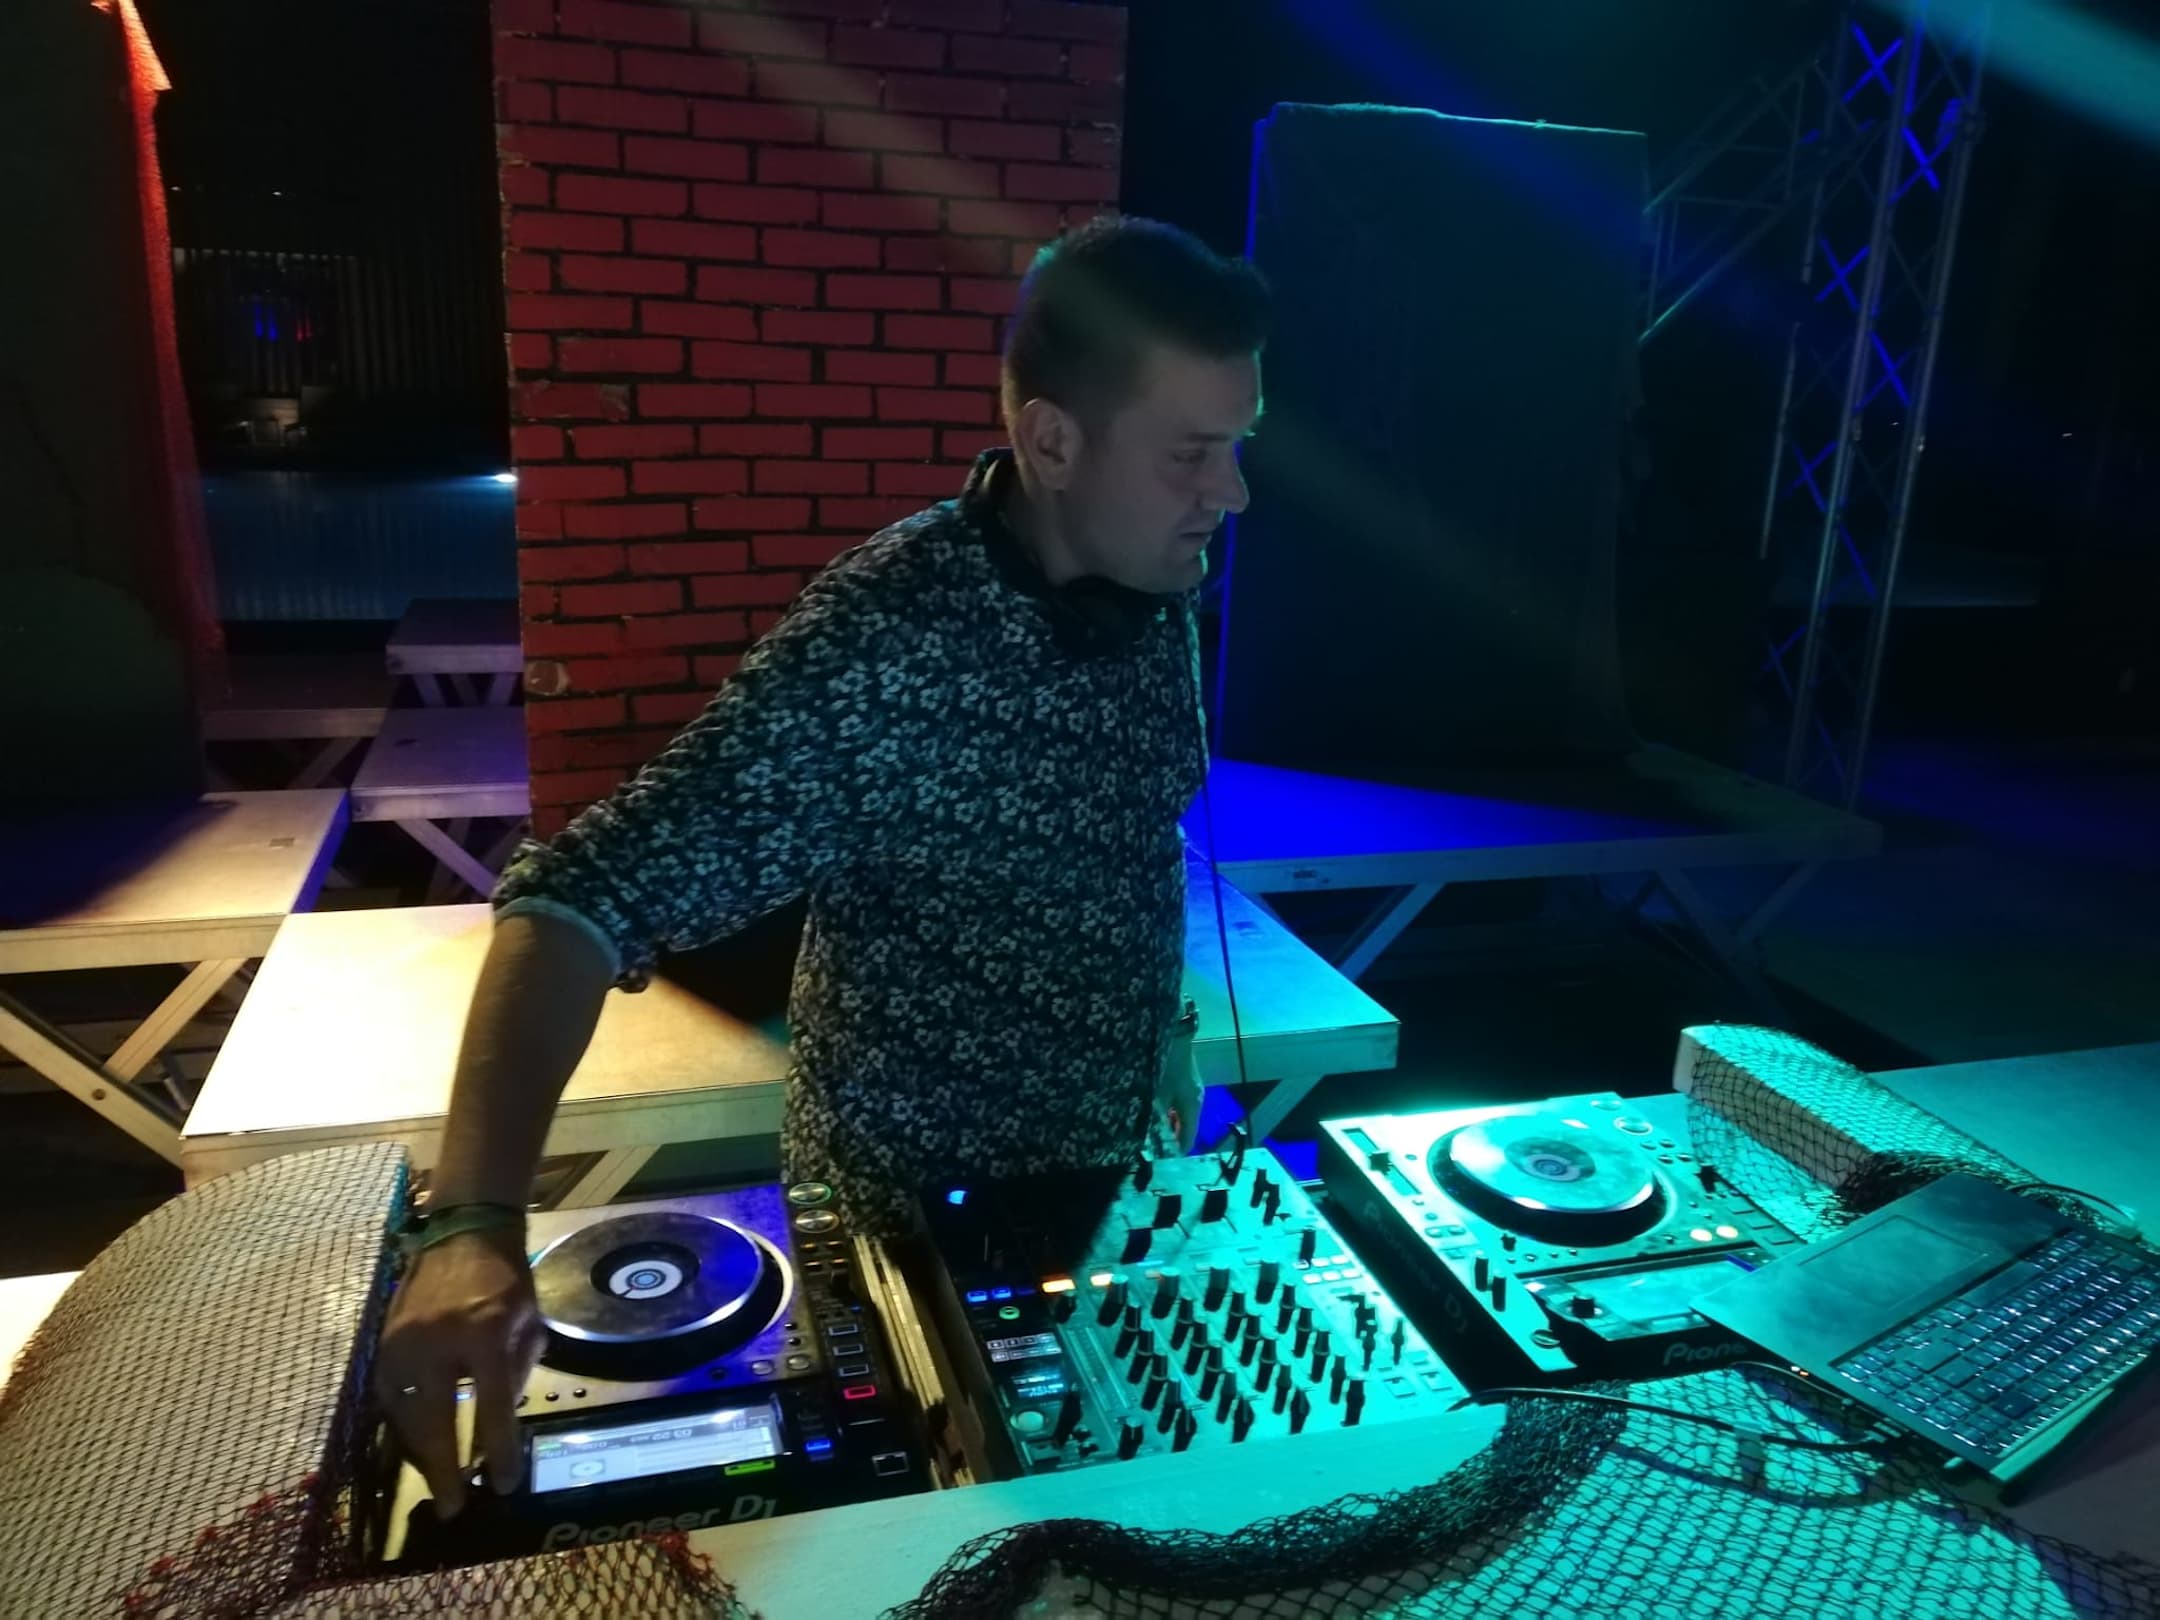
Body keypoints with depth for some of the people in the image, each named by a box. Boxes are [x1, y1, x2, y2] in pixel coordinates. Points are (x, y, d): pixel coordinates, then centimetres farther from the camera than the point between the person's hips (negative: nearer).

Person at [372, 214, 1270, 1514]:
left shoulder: (1160, 595, -8)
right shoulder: (880, 647, -30)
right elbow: (585, 898, -33)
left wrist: (1165, 1040, 13)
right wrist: (476, 1221, -44)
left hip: (1113, 1186, 6)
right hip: (914, 1219, -6)